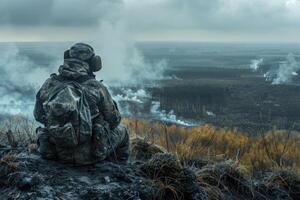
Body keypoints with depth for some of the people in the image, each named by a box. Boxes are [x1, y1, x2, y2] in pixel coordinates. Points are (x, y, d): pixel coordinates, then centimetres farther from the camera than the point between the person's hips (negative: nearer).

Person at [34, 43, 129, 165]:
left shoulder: (49, 85, -7)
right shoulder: (96, 87, -16)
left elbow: (38, 116, 8)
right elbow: (114, 119, -4)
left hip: (58, 154, 3)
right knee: (120, 130, 24)